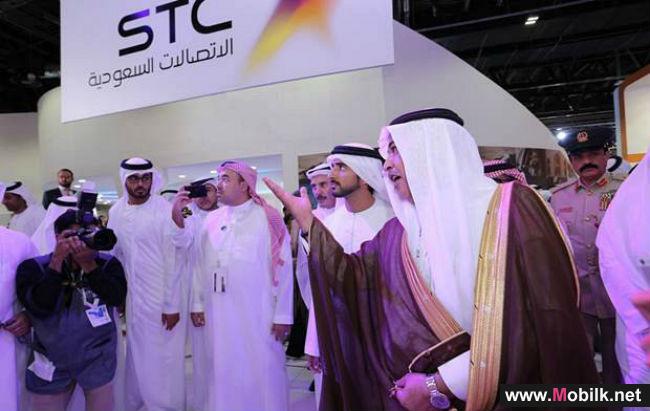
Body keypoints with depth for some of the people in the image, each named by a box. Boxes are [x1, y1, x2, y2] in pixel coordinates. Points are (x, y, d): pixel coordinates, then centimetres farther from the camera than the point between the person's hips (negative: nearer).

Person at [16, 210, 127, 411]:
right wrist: (57, 260, -26)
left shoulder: (107, 263, -8)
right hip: (51, 363, 0)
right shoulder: (33, 267, -9)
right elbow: (40, 307, -22)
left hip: (98, 360, 0)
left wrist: (88, 264, -28)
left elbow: (117, 297, -22)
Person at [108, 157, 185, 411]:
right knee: (137, 354, 16)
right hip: (134, 298, 5)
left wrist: (172, 305, -12)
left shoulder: (164, 211, -14)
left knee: (164, 359, 4)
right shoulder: (116, 212, 3)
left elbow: (173, 260, -13)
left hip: (164, 298, -4)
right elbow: (114, 255, 13)